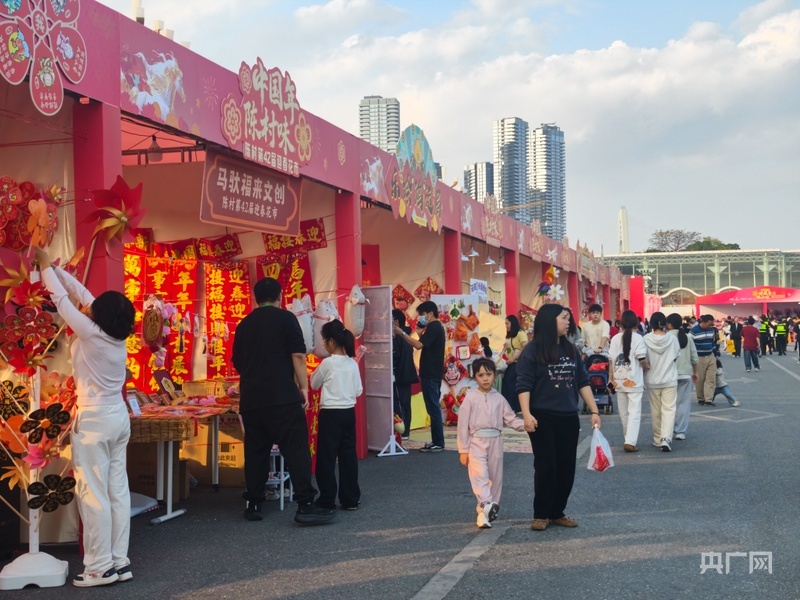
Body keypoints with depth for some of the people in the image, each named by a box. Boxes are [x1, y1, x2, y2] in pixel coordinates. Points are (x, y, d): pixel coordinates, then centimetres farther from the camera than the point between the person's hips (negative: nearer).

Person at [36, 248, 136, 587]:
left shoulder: (91, 334, -16)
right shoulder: (119, 338, 3)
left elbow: (62, 301, -6)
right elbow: (82, 295, 11)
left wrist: (45, 266, 7)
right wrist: (55, 269, 17)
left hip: (94, 420, -8)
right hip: (119, 417, 8)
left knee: (93, 493, -2)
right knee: (117, 490, 9)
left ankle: (100, 568, 1)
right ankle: (120, 562, 14)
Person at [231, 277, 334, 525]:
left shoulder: (244, 325, 16)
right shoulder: (285, 318, 0)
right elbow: (298, 355, -7)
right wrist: (303, 386, -2)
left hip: (250, 399, 6)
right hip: (282, 397, -5)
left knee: (255, 451, 11)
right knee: (296, 449, -6)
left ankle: (253, 504, 13)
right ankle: (306, 505, -11)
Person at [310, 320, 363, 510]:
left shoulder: (327, 363, -12)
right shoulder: (352, 363, 3)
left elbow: (314, 384, 2)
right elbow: (359, 391, 7)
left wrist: (316, 372, 18)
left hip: (330, 414, -6)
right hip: (349, 412, 6)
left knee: (327, 457, 2)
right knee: (348, 455, 10)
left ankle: (327, 500, 6)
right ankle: (351, 499, 14)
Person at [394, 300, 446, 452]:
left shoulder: (433, 327, -14)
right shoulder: (436, 327, 18)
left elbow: (419, 345, -24)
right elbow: (425, 344, 17)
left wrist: (402, 333, -19)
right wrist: (421, 331, 9)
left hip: (430, 374, -11)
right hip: (433, 373, 11)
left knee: (433, 408, -7)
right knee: (433, 407, 12)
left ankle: (438, 443, -5)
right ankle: (436, 441, 16)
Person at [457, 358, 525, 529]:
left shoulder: (499, 398, 6)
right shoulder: (470, 397, -2)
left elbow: (510, 418, 5)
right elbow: (463, 424, -3)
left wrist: (525, 424, -16)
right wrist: (463, 450, -4)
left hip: (495, 441, 4)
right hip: (477, 442, -4)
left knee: (495, 476, 8)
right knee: (480, 474, -19)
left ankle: (485, 511, 20)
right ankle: (486, 505, -34)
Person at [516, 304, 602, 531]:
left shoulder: (570, 350, 10)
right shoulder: (533, 350, -7)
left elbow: (583, 382, 12)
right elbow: (524, 385, -11)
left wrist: (594, 411, 7)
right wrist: (527, 414, -22)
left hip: (569, 418, 5)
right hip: (543, 418, -5)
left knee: (567, 468, 8)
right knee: (546, 467, -1)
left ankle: (557, 513, 20)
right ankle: (541, 515, 10)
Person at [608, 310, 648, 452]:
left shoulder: (615, 338, 3)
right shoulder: (637, 338, -8)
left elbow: (611, 360, 3)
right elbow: (641, 359, -12)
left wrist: (611, 377, 10)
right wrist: (648, 366, 9)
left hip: (619, 380, 4)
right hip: (634, 381, -4)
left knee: (624, 413, 14)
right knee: (634, 412, -4)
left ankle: (628, 439, 24)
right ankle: (630, 441, -15)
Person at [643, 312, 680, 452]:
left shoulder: (646, 339, -10)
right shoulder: (672, 339, -8)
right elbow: (675, 358, 1)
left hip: (652, 380, 1)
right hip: (670, 379, -1)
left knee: (655, 411, 12)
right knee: (669, 410, 0)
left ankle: (658, 439, 22)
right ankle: (666, 438, -15)